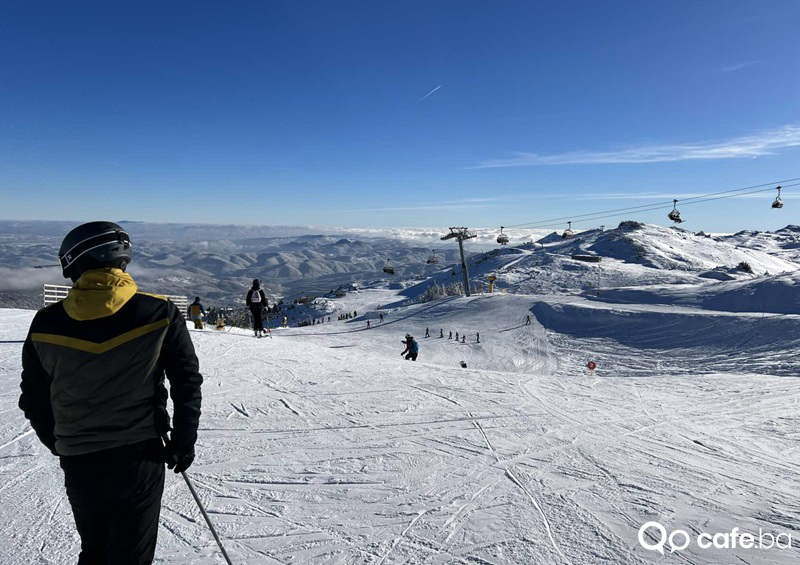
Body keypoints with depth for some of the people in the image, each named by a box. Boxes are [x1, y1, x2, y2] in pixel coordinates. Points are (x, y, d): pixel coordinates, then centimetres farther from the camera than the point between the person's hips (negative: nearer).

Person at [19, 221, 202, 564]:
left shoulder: (45, 324, -6)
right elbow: (187, 382, -8)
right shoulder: (160, 314, -13)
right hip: (140, 457, -3)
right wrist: (183, 442, 5)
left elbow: (33, 400, 5)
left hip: (77, 462, 3)